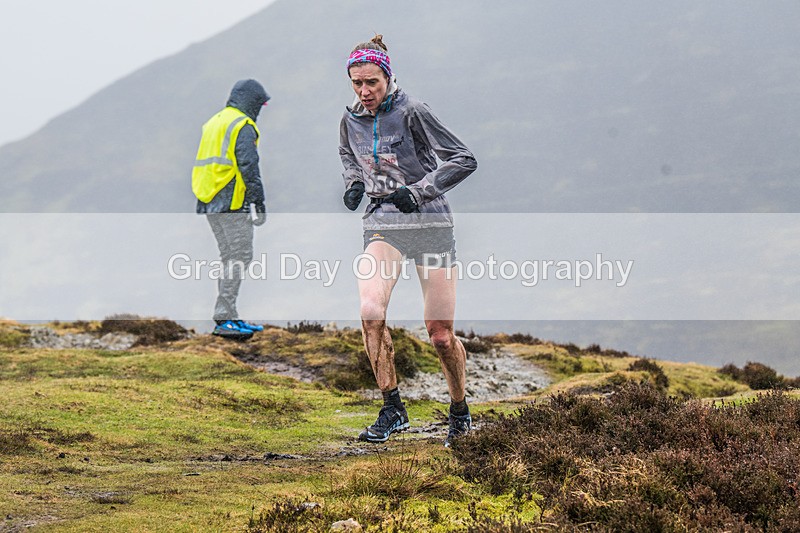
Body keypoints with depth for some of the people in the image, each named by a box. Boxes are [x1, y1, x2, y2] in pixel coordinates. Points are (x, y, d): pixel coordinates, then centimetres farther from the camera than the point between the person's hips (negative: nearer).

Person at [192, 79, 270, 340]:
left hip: (209, 202, 9)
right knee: (240, 257, -8)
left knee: (229, 258, 14)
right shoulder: (243, 126, -8)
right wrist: (260, 203, -15)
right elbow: (249, 167, -16)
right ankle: (224, 319, -13)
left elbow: (203, 163, 21)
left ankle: (230, 317, 14)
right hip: (232, 203, -9)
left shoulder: (213, 123, 20)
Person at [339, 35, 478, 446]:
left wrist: (418, 192, -18)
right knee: (371, 312, -22)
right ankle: (392, 410, -9)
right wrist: (353, 184, 8)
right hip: (382, 224, 4)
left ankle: (460, 411, 22)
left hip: (429, 224, -4)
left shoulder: (411, 113, -11)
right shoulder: (351, 120, 6)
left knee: (440, 334, -3)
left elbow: (464, 160, -10)